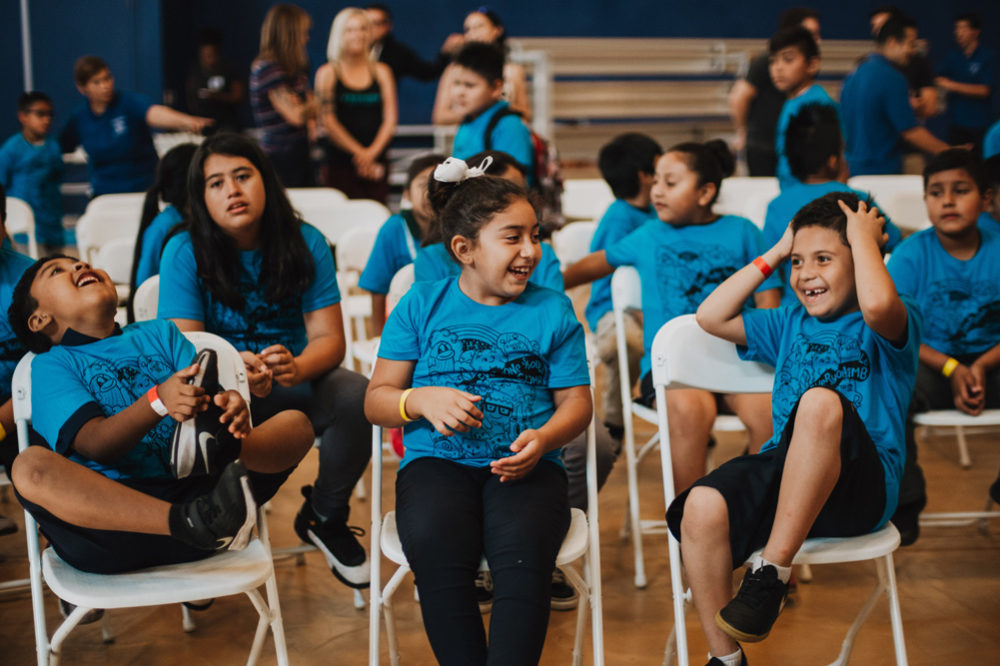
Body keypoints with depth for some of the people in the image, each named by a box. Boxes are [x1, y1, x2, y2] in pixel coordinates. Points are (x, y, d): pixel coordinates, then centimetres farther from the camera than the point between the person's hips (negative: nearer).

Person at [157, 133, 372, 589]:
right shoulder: (184, 253, -8)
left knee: (358, 395, -29)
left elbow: (329, 339, -9)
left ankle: (325, 517, -1)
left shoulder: (305, 243, -3)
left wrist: (297, 366, -34)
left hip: (297, 380, 2)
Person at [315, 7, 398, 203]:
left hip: (377, 163, 3)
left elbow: (390, 119, 5)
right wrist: (358, 152, -10)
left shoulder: (381, 72, 12)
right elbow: (328, 121, -4)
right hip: (340, 162, -2)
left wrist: (372, 153, -9)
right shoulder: (328, 73, 4)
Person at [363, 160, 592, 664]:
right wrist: (422, 400, -12)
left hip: (525, 466, 0)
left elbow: (576, 403, 11)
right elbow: (376, 400, 10)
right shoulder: (422, 305, 11)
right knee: (435, 545, -33)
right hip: (437, 460, 0)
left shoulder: (552, 311, 12)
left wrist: (543, 439, -12)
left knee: (522, 548, -34)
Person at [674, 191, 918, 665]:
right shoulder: (790, 325, 27)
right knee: (701, 507, -29)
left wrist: (864, 237, -3)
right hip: (782, 470, 5)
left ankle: (771, 572, -31)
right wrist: (774, 254, 21)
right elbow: (711, 316, 22)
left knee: (821, 399, -39)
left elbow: (878, 304, -20)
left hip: (860, 486, -5)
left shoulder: (892, 328, 6)